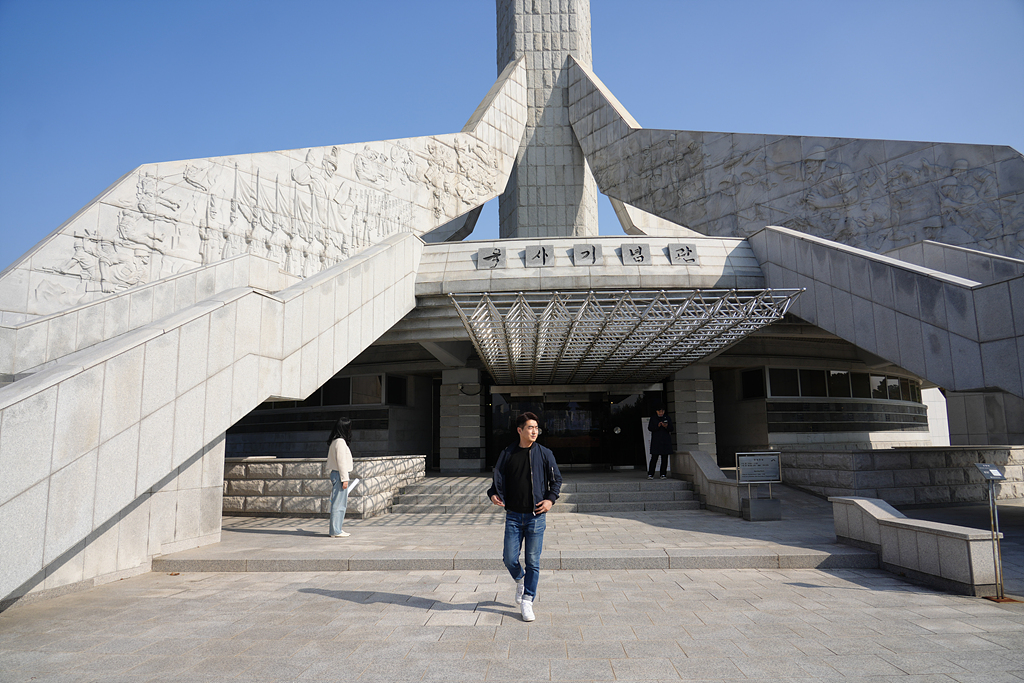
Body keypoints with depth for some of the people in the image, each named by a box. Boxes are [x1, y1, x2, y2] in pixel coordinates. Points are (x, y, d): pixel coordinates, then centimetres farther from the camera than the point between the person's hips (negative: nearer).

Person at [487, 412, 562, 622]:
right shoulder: (507, 454, 3)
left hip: (536, 516, -1)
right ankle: (520, 580, 35)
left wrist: (551, 498, -7)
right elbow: (498, 479, 10)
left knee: (533, 561, 2)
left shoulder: (545, 454, 1)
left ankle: (527, 601, 18)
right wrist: (493, 494, -9)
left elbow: (556, 479, 8)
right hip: (513, 515, 1)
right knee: (509, 558, 2)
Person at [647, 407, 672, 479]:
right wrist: (657, 426, -19)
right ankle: (650, 474, -6)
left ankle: (663, 474, 8)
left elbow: (671, 429, 5)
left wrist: (666, 426, -17)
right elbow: (650, 428, -3)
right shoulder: (653, 419, 7)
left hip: (666, 441, 2)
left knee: (664, 458, 1)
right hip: (656, 440, -2)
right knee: (654, 457, -8)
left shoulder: (667, 418, 11)